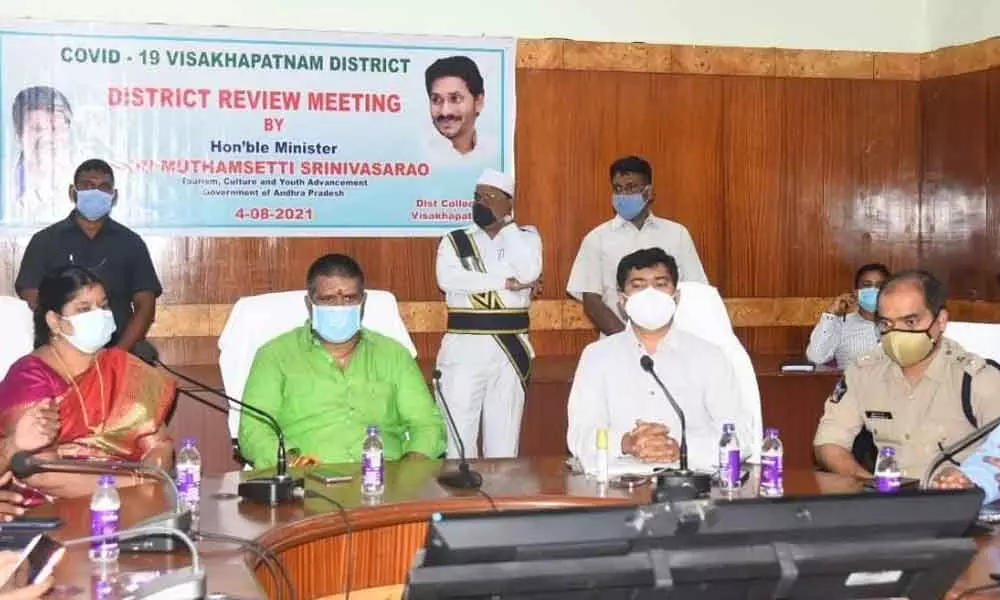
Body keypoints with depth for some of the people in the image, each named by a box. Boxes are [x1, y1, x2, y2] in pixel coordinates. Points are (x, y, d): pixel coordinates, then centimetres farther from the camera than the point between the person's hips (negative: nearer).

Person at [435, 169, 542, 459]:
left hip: (510, 350, 0)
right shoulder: (455, 240, 7)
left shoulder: (526, 237, 8)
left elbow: (529, 272, -13)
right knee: (457, 437, -3)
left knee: (504, 441, 4)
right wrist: (507, 283, -14)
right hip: (463, 349, 0)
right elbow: (448, 279, -13)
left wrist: (505, 222, -5)